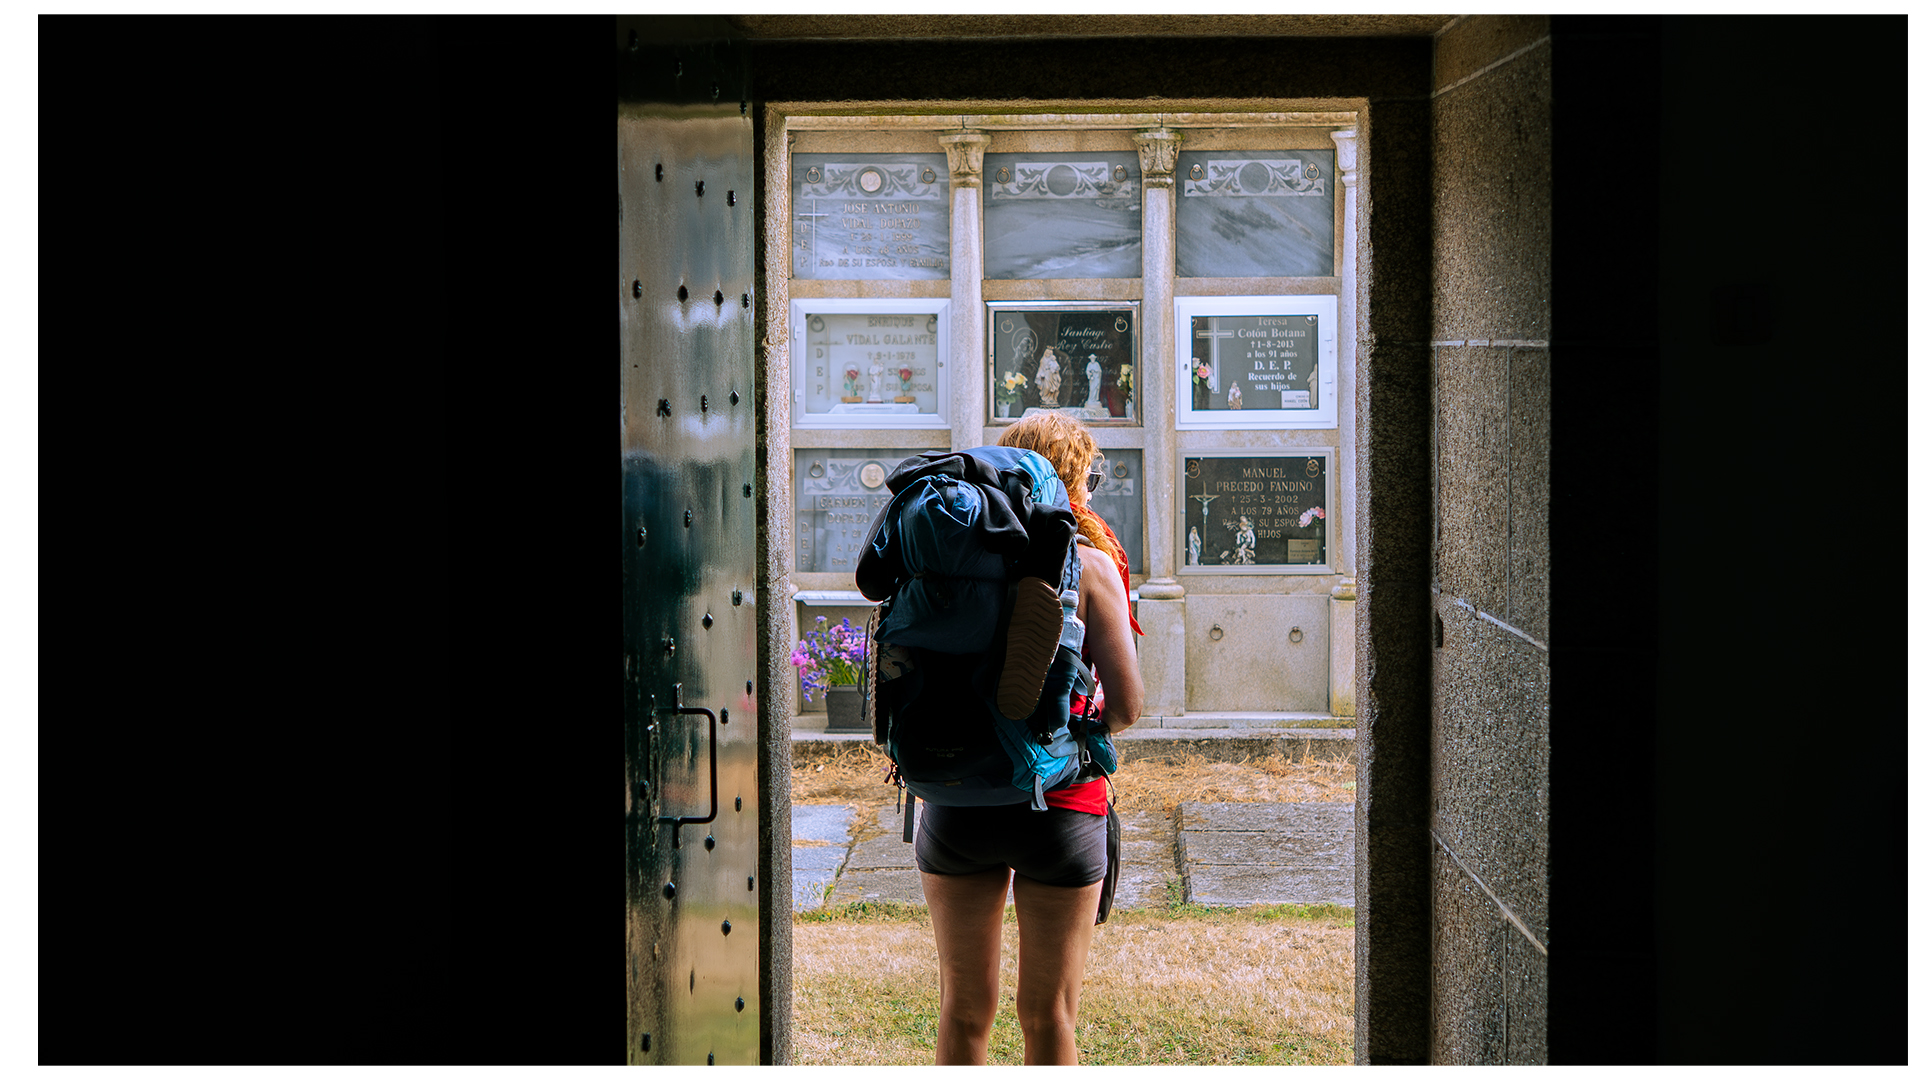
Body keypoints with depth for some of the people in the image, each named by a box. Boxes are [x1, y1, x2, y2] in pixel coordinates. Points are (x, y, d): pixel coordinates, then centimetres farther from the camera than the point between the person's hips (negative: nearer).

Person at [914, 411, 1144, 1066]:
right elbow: (1125, 706, -11)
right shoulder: (1091, 568, -7)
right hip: (1061, 806, -3)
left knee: (964, 1011, 14)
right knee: (1048, 1016, 9)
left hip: (958, 799, 3)